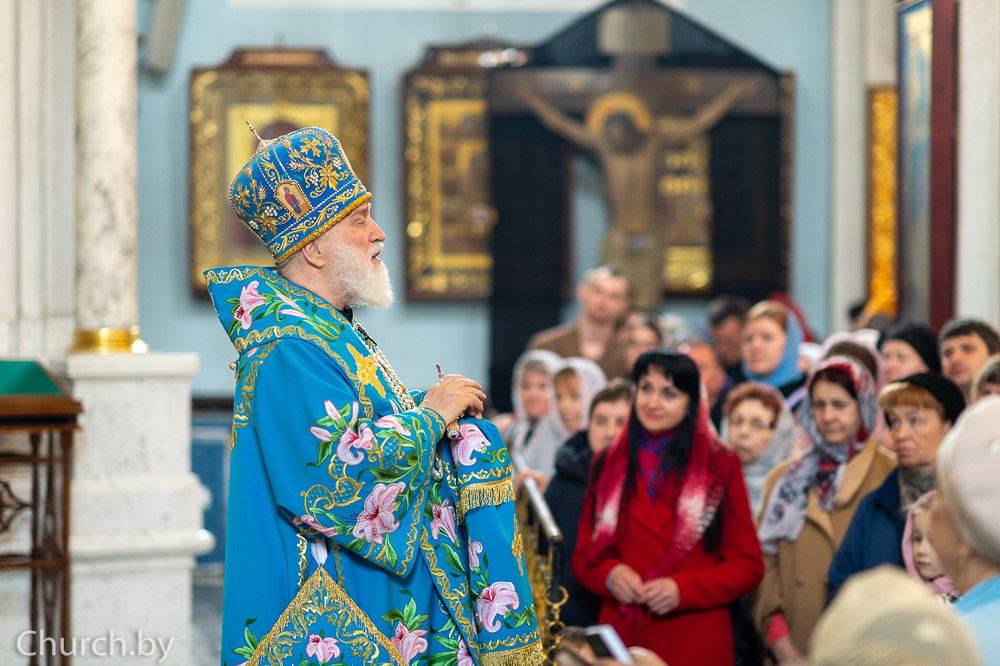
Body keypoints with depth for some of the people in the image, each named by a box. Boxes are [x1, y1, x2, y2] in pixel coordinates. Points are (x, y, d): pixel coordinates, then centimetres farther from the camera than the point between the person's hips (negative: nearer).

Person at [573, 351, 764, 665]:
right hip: (621, 637, 2)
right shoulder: (608, 466, 10)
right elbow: (584, 556, 12)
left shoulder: (720, 468, 2)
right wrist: (610, 575, -10)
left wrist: (682, 590, -15)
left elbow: (747, 565, -1)